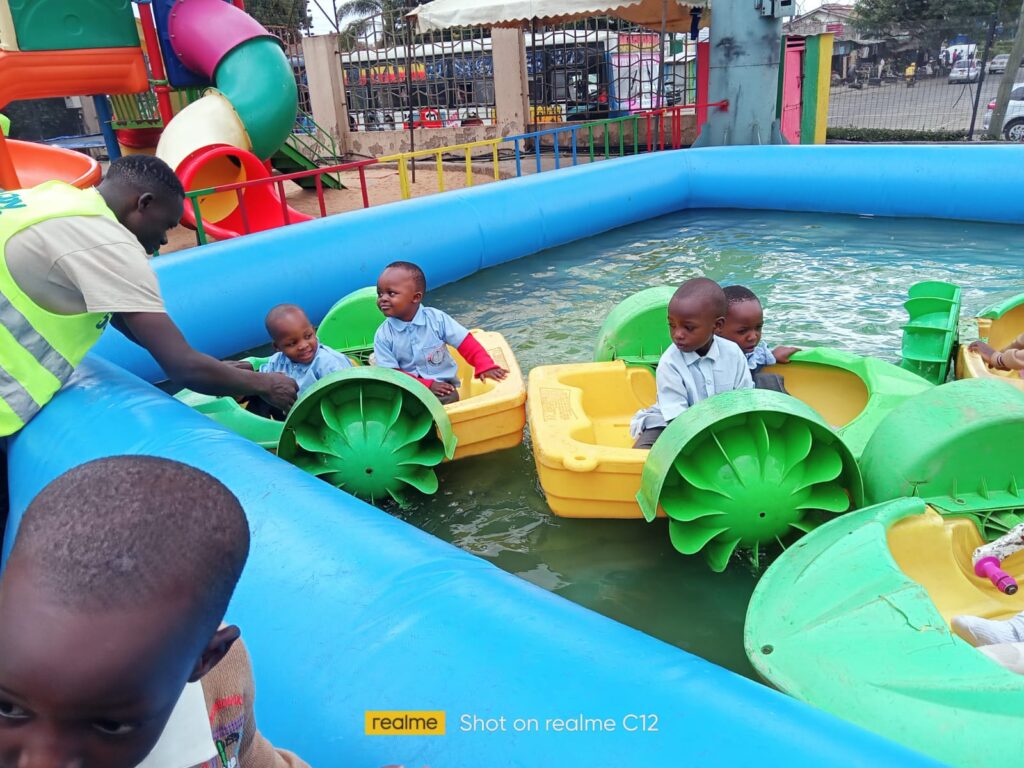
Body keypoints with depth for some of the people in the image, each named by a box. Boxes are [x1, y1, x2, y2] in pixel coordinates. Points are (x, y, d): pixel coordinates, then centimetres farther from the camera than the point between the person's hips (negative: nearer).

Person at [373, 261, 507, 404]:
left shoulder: (437, 318, -7)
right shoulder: (383, 335, -6)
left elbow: (466, 343, -5)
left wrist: (485, 366, -20)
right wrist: (426, 385, -18)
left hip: (442, 386, 0)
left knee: (450, 398, -31)